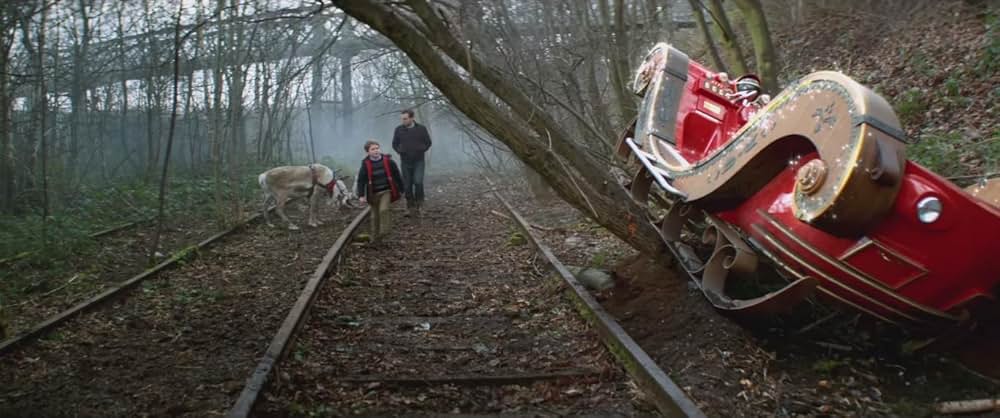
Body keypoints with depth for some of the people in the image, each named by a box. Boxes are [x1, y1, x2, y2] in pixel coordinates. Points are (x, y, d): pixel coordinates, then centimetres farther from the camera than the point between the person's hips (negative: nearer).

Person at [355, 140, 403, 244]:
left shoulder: (388, 161, -7)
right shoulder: (366, 164, -8)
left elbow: (397, 175, 3)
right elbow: (361, 181, -6)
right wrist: (361, 195, -14)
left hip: (386, 191, -1)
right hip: (373, 193, 1)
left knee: (384, 210, -21)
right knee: (375, 215, 11)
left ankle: (384, 231, -8)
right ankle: (375, 238, 24)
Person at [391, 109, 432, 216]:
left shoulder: (421, 128, -4)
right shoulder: (399, 129, -1)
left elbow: (428, 142, 6)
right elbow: (395, 144, 12)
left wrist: (421, 150, -5)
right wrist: (399, 151, -1)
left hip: (419, 161, -2)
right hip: (405, 162, 2)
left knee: (418, 182, -18)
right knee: (407, 185, 4)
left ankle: (418, 204, 0)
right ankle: (410, 206, 16)